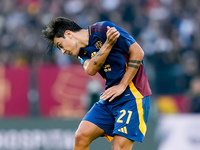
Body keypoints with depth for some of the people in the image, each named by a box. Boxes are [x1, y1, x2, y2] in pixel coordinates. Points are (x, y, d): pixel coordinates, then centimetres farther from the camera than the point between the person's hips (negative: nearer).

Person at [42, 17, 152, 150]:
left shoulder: (102, 29, -9)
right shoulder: (83, 51, 14)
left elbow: (138, 52, -13)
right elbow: (90, 69, -10)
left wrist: (122, 86, -13)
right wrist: (108, 44, -25)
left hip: (132, 95, -7)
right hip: (110, 98, 7)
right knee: (81, 136, -5)